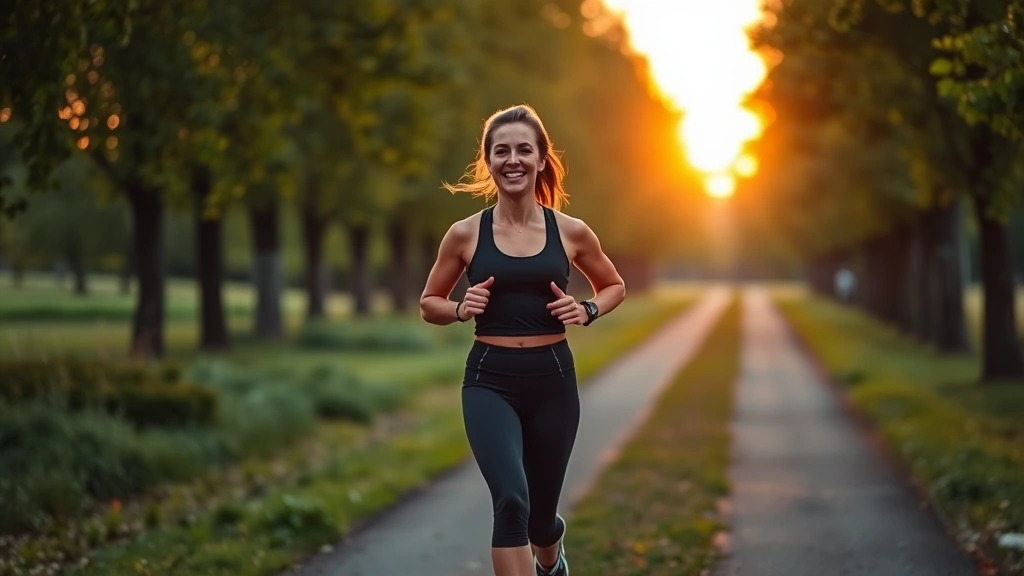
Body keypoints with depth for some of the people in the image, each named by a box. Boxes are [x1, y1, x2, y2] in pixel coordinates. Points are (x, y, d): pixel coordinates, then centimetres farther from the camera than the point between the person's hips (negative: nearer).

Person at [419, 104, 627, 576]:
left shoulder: (570, 232, -1)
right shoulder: (465, 234, -3)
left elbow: (614, 286, 15)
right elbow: (429, 304, 10)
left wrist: (587, 311, -6)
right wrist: (462, 309, -12)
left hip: (552, 378, 2)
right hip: (489, 380, -1)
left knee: (541, 510, 16)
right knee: (511, 501, -24)